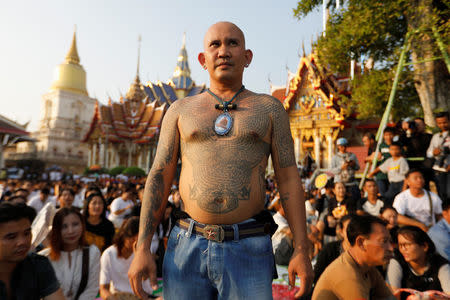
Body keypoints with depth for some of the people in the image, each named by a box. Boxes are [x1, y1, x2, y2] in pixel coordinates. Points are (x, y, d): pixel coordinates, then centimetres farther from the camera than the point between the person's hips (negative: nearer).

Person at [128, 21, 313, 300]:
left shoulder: (269, 108, 6)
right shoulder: (181, 110, 8)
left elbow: (289, 179, 3)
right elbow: (159, 178, 6)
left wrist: (302, 250, -3)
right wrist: (142, 249, 1)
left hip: (249, 251, 0)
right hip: (186, 247, 2)